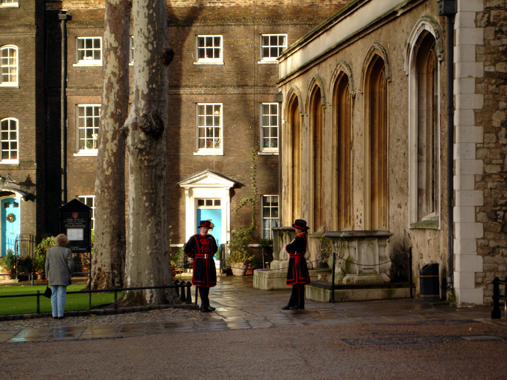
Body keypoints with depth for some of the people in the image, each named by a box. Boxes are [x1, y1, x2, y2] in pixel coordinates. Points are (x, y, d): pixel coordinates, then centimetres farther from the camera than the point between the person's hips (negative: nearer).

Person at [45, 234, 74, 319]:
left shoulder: (49, 251, 5)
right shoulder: (67, 251, -6)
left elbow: (47, 265, 6)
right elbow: (71, 265, -8)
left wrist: (47, 276, 11)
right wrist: (69, 274, 6)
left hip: (52, 277, 3)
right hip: (63, 277, -3)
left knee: (54, 296, 8)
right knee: (61, 295, -2)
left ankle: (54, 314, 8)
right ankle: (60, 314, -4)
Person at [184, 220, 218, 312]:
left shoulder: (211, 238, 12)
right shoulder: (194, 238, 1)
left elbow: (215, 248, 29)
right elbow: (187, 250, 5)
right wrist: (195, 256, 3)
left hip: (209, 264, 4)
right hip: (199, 263, -4)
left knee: (207, 284, 6)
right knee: (201, 284, -10)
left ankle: (203, 305, 15)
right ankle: (206, 305, -13)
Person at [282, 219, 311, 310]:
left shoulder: (300, 239, -18)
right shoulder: (302, 237, 15)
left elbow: (289, 248, -19)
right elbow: (293, 248, 17)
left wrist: (287, 246, 1)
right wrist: (289, 247, -2)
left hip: (297, 263, -11)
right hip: (296, 263, 11)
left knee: (298, 284, -6)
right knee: (296, 285, 12)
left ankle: (300, 305, -2)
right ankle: (291, 304, 17)